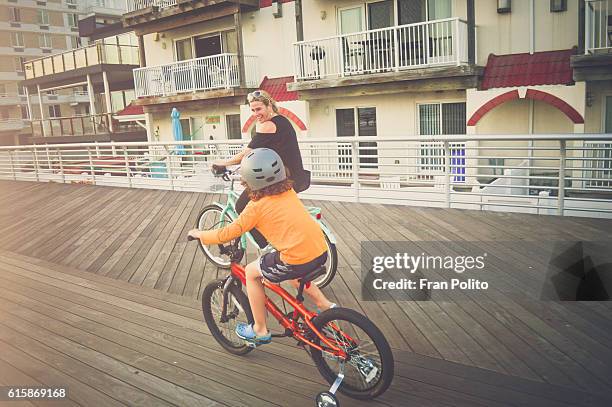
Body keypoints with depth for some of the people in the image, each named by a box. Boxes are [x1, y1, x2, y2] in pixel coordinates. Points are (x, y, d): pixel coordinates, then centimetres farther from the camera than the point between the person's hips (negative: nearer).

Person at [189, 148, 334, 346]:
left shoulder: (256, 206, -4)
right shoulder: (289, 192, 13)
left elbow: (228, 233, 1)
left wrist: (200, 234, 18)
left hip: (298, 259, -7)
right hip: (321, 251, 7)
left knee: (252, 272, 16)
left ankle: (260, 330, 24)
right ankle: (325, 305, 31)